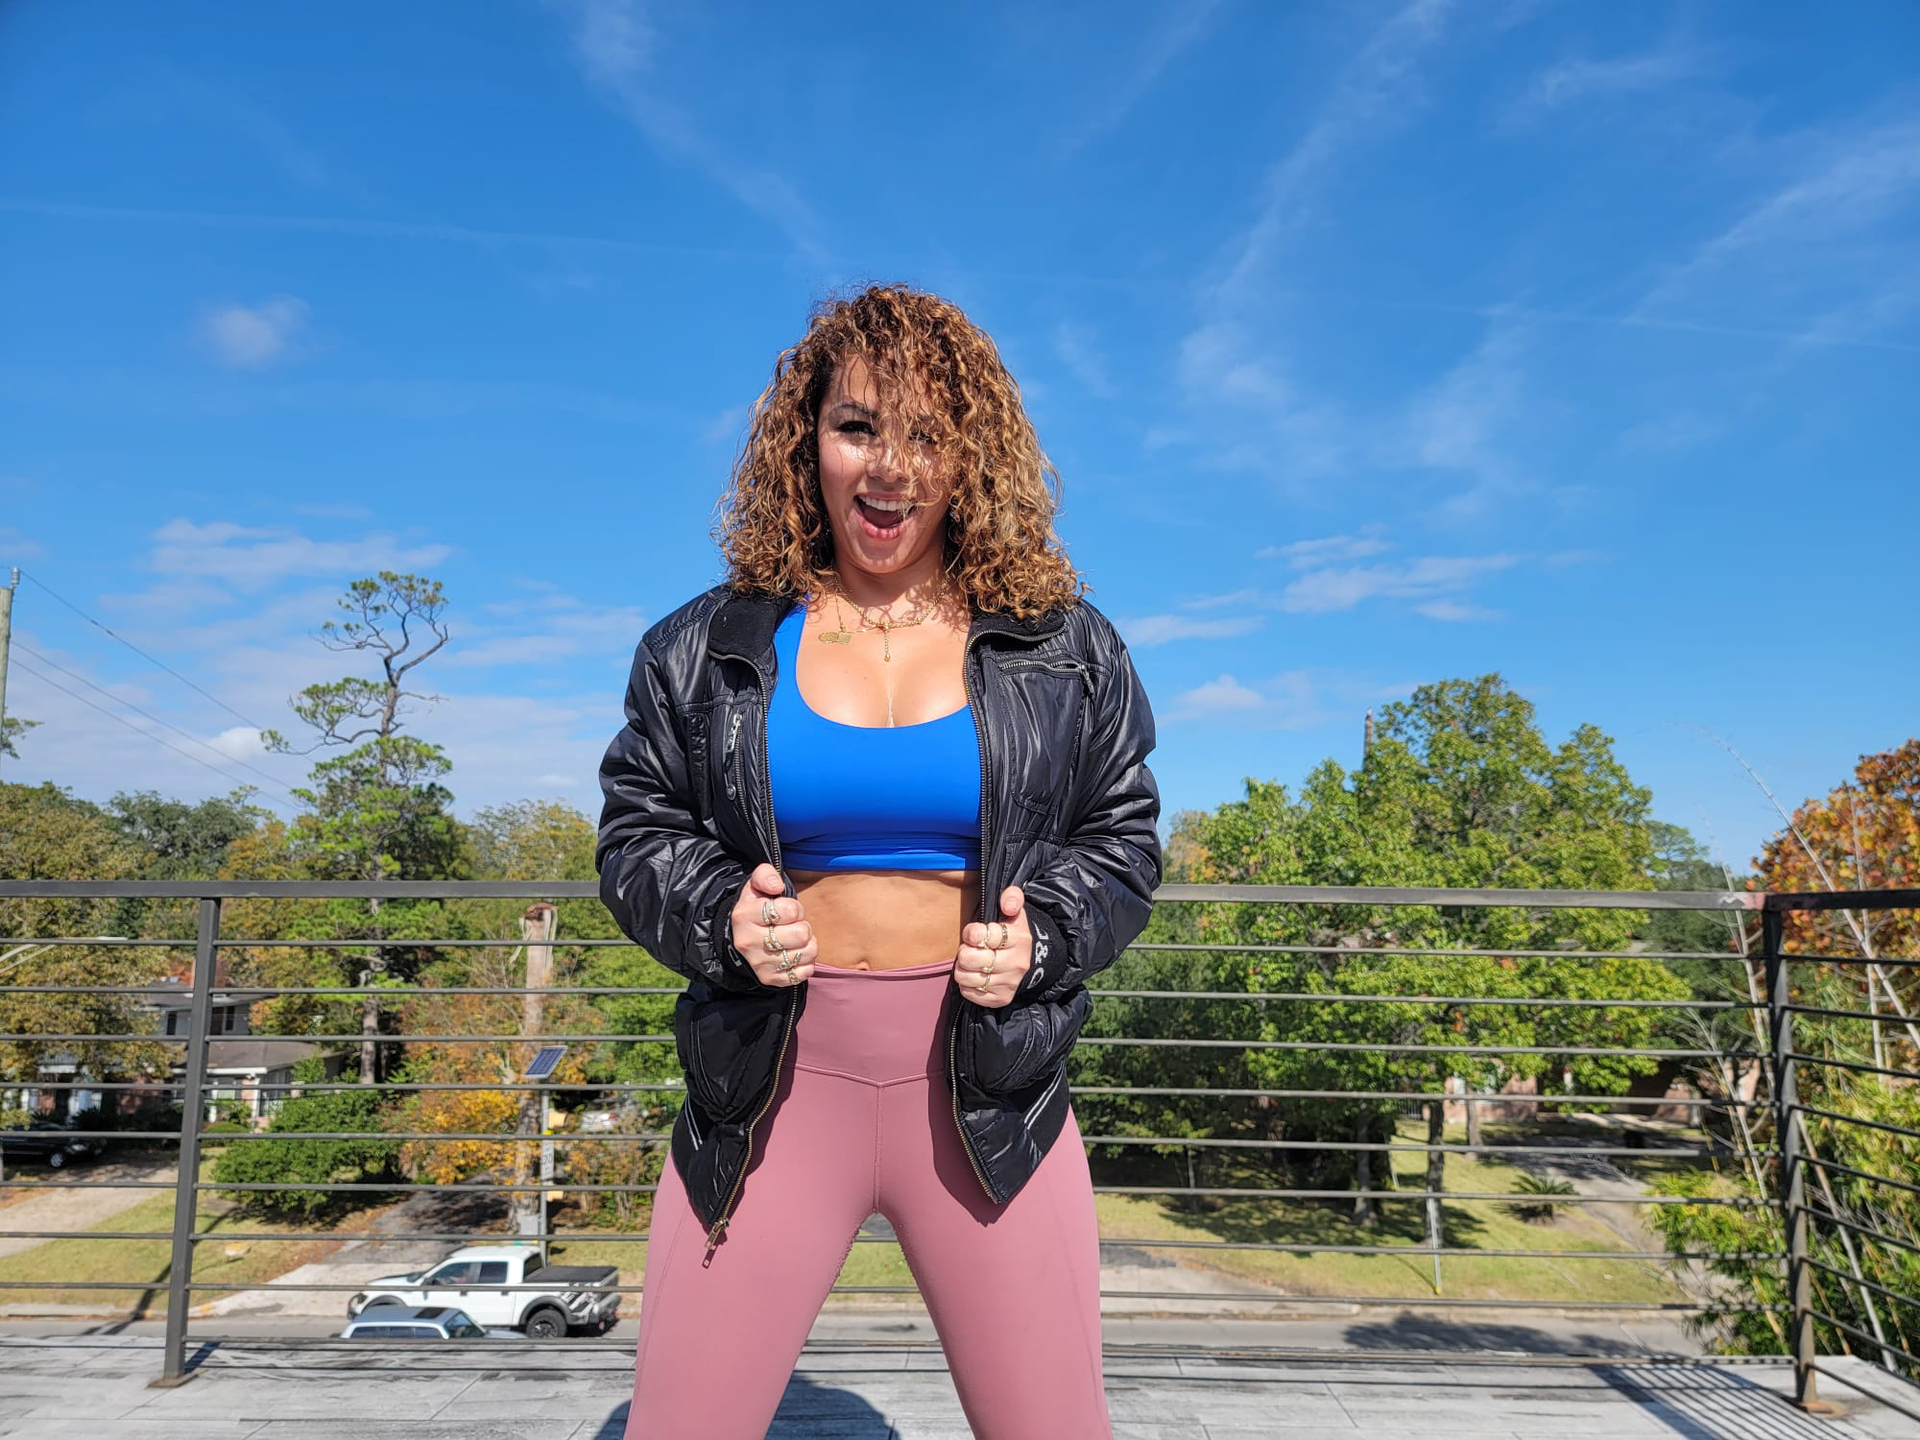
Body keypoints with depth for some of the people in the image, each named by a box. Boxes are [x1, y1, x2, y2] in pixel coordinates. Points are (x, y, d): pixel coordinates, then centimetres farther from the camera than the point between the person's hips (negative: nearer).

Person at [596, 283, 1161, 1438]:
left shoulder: (1061, 646, 2)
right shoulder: (711, 646, 2)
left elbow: (1122, 837, 8)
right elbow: (637, 834, 8)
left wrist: (1041, 934, -11)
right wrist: (719, 916, -13)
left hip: (986, 1088, 0)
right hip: (772, 1082, 1)